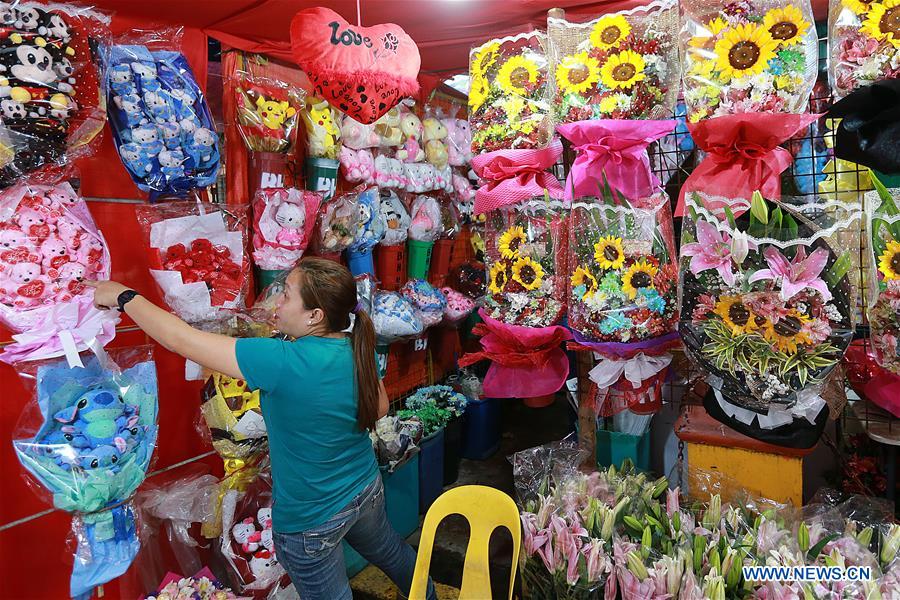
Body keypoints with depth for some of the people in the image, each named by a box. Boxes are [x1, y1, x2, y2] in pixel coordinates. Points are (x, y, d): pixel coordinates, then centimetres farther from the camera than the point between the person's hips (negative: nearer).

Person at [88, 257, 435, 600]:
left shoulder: (282, 362, -32)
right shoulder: (358, 348, -12)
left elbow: (180, 339, -25)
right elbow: (379, 408, 4)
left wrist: (124, 296, -12)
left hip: (311, 519, -6)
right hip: (368, 491, 7)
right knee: (391, 553, 33)